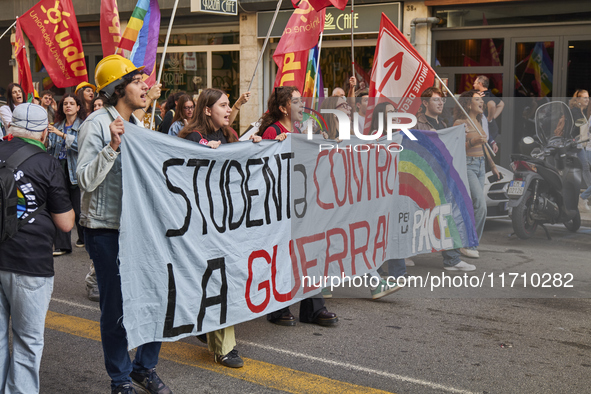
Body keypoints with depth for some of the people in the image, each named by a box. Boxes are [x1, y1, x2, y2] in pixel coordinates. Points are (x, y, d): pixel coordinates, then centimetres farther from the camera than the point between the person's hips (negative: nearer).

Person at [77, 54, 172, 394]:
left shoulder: (136, 124, 13)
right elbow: (86, 180, -19)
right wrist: (112, 147, -28)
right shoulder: (97, 124, -12)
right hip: (106, 229, -7)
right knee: (116, 307, 2)